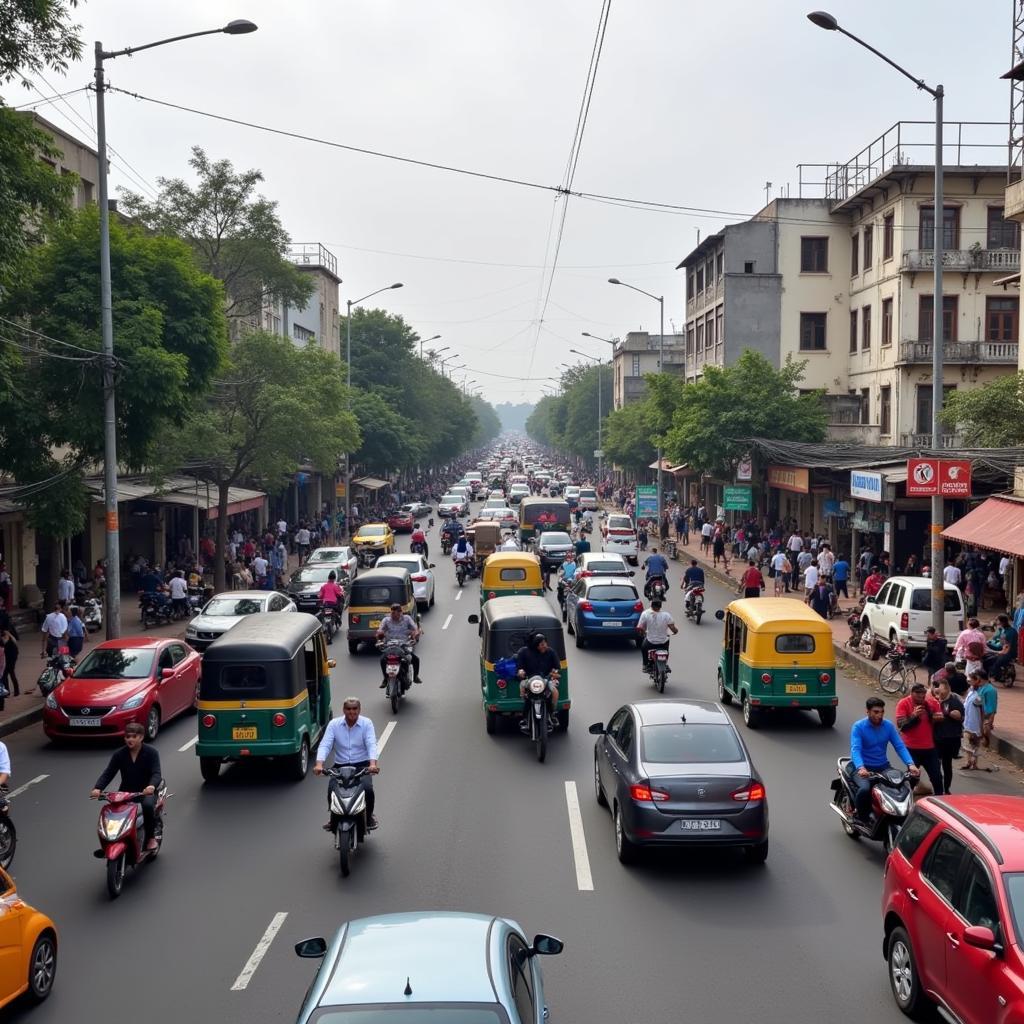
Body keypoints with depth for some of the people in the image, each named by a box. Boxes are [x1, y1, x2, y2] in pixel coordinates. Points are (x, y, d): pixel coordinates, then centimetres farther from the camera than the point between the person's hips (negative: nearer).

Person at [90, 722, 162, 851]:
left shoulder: (151, 752, -6)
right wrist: (97, 788, -25)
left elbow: (156, 773, -18)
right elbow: (108, 773, -5)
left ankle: (150, 837, -12)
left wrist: (152, 786, -41)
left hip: (146, 792, -3)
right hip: (126, 792, 3)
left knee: (148, 805, -35)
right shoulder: (119, 754, 2)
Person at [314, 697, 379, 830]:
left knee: (368, 789, -25)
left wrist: (373, 764, -32)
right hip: (340, 766, 1)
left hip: (362, 765, -1)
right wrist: (319, 764, -27)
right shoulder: (334, 724, 0)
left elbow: (371, 744, -14)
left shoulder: (366, 723, -2)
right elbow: (325, 745, -10)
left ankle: (369, 816, 4)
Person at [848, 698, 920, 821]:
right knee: (865, 789, -33)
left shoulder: (889, 726, 2)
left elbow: (900, 746, -6)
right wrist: (861, 768, -45)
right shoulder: (858, 727, -12)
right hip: (862, 768, -4)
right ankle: (862, 819, -7)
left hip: (883, 767, 4)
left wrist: (910, 764, -24)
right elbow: (855, 749, -25)